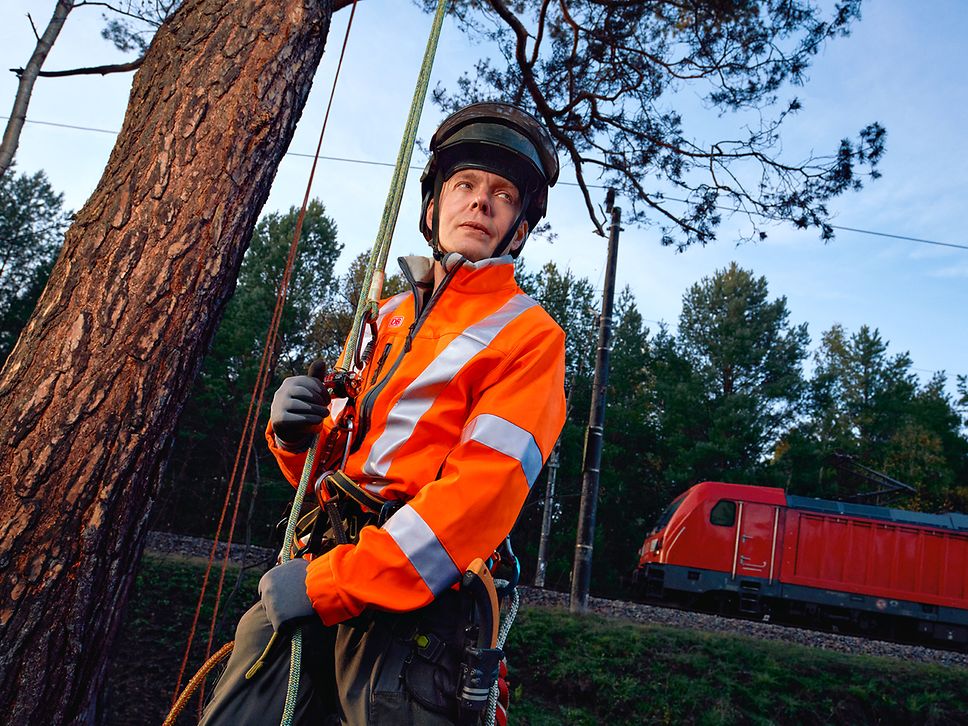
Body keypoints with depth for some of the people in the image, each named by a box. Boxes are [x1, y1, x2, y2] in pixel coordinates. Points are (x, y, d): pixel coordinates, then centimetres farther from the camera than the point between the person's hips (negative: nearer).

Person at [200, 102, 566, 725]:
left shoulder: (530, 334, -4)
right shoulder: (386, 316, 16)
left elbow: (483, 490, -16)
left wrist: (330, 583, -17)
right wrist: (296, 433, -4)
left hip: (410, 603, -5)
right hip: (317, 572, 5)